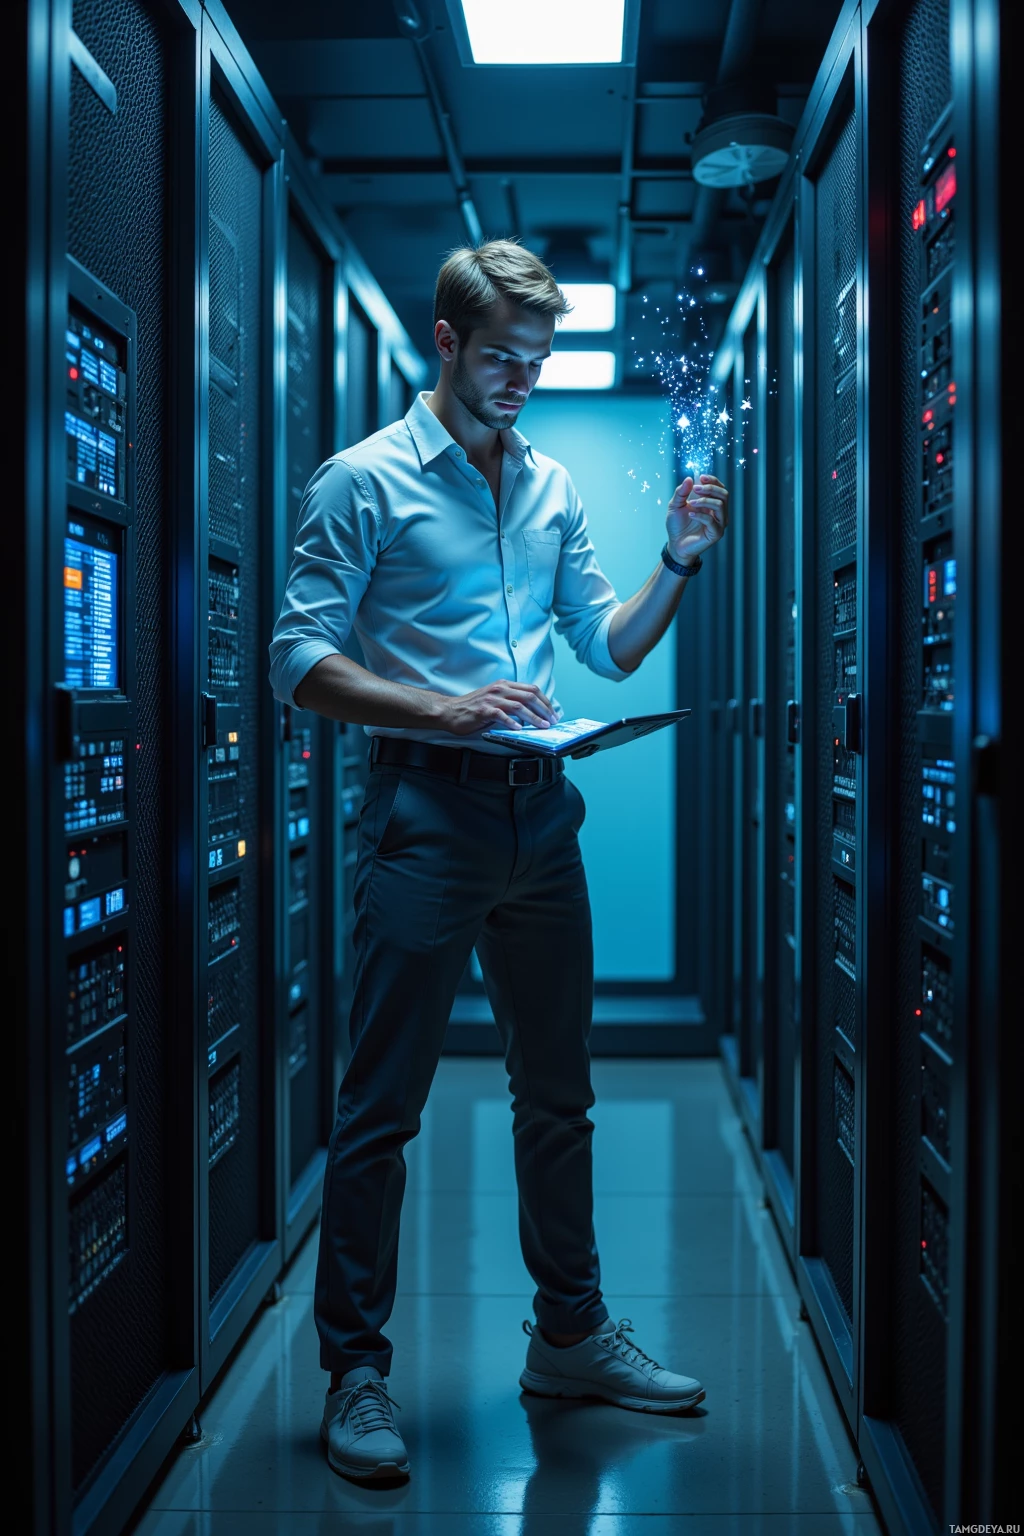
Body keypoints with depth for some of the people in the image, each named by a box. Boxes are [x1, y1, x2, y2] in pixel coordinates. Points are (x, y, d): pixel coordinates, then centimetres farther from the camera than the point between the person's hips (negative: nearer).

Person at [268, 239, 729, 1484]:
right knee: (381, 1106, -1)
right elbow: (299, 658, -10)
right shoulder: (364, 481, -3)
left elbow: (610, 646, 18)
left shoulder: (551, 485, 16)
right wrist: (441, 709, -22)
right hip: (424, 815, -6)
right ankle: (354, 1371, 12)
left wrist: (677, 564, 1)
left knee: (558, 1093, 14)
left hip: (541, 815, 6)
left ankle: (571, 1335, 30)